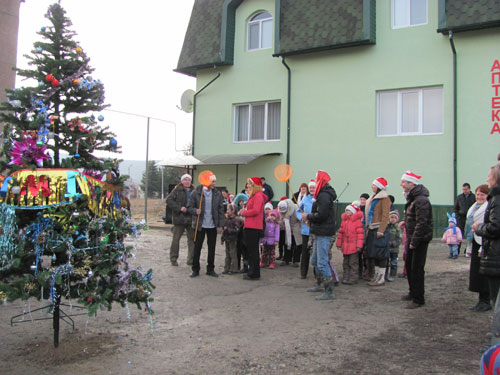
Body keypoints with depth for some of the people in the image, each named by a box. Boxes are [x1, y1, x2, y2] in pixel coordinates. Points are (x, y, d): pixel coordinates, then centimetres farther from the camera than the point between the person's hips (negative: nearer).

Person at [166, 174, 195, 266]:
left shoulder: (194, 191, 11)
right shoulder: (177, 190, -2)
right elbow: (169, 200, -11)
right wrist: (179, 208, -18)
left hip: (191, 218, 4)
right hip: (179, 218, -4)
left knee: (192, 239, 5)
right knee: (176, 239, 3)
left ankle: (191, 260, 14)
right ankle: (173, 259, 16)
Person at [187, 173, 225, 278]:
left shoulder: (217, 194, 2)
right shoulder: (196, 193, -5)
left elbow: (221, 210, 5)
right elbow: (190, 207, -2)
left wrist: (220, 225, 1)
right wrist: (195, 211, -24)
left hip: (212, 226, 2)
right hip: (200, 225, -2)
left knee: (212, 248, 8)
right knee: (197, 247, 3)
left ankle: (210, 269, 20)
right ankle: (195, 270, 15)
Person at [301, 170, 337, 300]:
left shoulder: (324, 196, -17)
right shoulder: (323, 194, 17)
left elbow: (321, 215, -25)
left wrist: (308, 216, -11)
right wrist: (310, 218, 5)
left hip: (323, 234, -11)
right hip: (320, 233, 11)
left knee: (322, 262, -10)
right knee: (315, 261, 21)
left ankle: (329, 292, -6)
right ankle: (319, 285, 34)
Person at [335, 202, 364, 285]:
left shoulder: (357, 221, -8)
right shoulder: (344, 220, 11)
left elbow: (360, 233, -11)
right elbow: (340, 232, 14)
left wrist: (359, 245, -15)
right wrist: (339, 243, 13)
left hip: (353, 246, -6)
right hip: (345, 246, 6)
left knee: (353, 262, 0)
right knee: (346, 263, 12)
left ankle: (353, 278, 7)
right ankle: (345, 277, 20)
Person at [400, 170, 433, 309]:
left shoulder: (421, 200, -20)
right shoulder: (412, 198, 12)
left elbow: (421, 223, -24)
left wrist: (414, 241, -22)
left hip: (420, 239, -10)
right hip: (412, 238, 10)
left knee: (417, 269, -5)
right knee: (409, 266, 18)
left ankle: (418, 299, 4)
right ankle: (413, 293, 32)